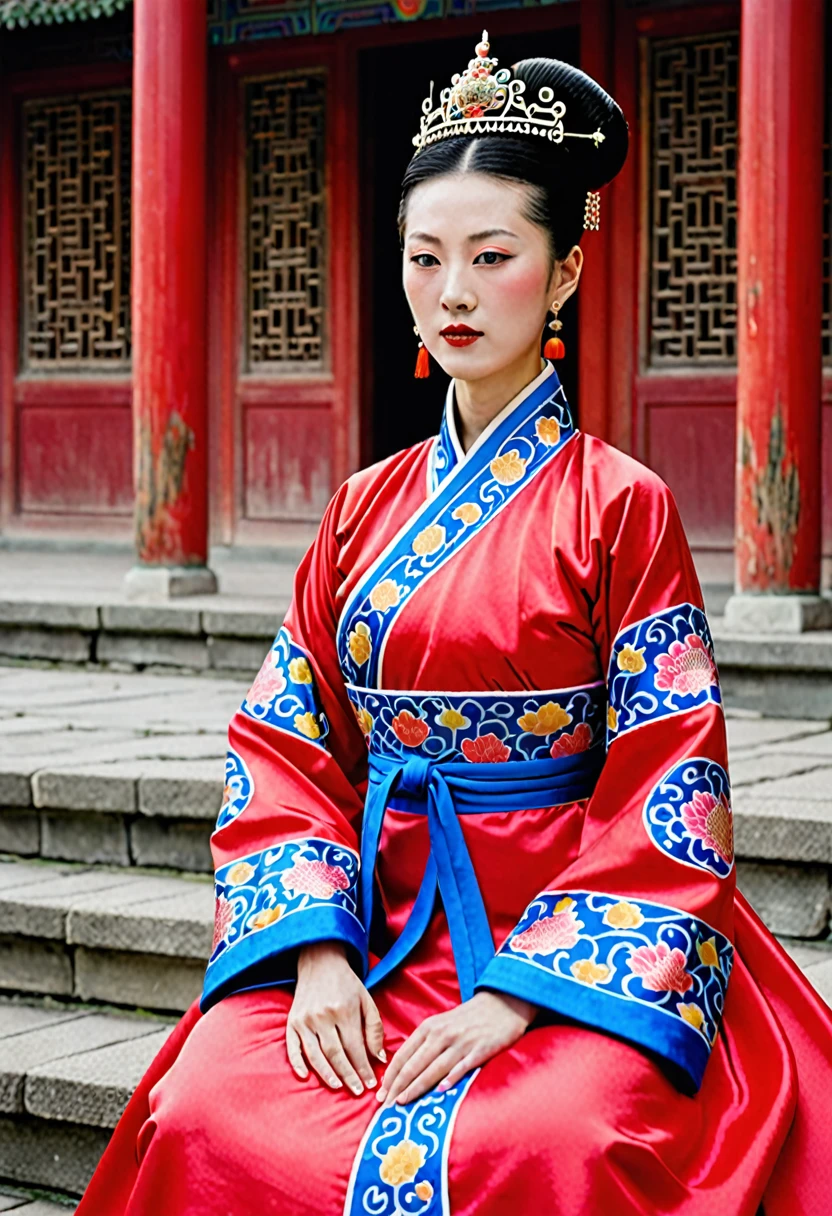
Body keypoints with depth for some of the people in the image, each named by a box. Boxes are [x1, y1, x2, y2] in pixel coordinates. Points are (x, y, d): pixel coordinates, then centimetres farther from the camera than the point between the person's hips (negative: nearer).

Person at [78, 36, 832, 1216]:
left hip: (574, 942, -3)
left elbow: (666, 795, -7)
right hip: (376, 923, 4)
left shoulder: (623, 508, -2)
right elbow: (284, 743, 8)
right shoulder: (364, 509, 12)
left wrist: (517, 996, -17)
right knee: (203, 1116, -22)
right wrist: (317, 951, -9)